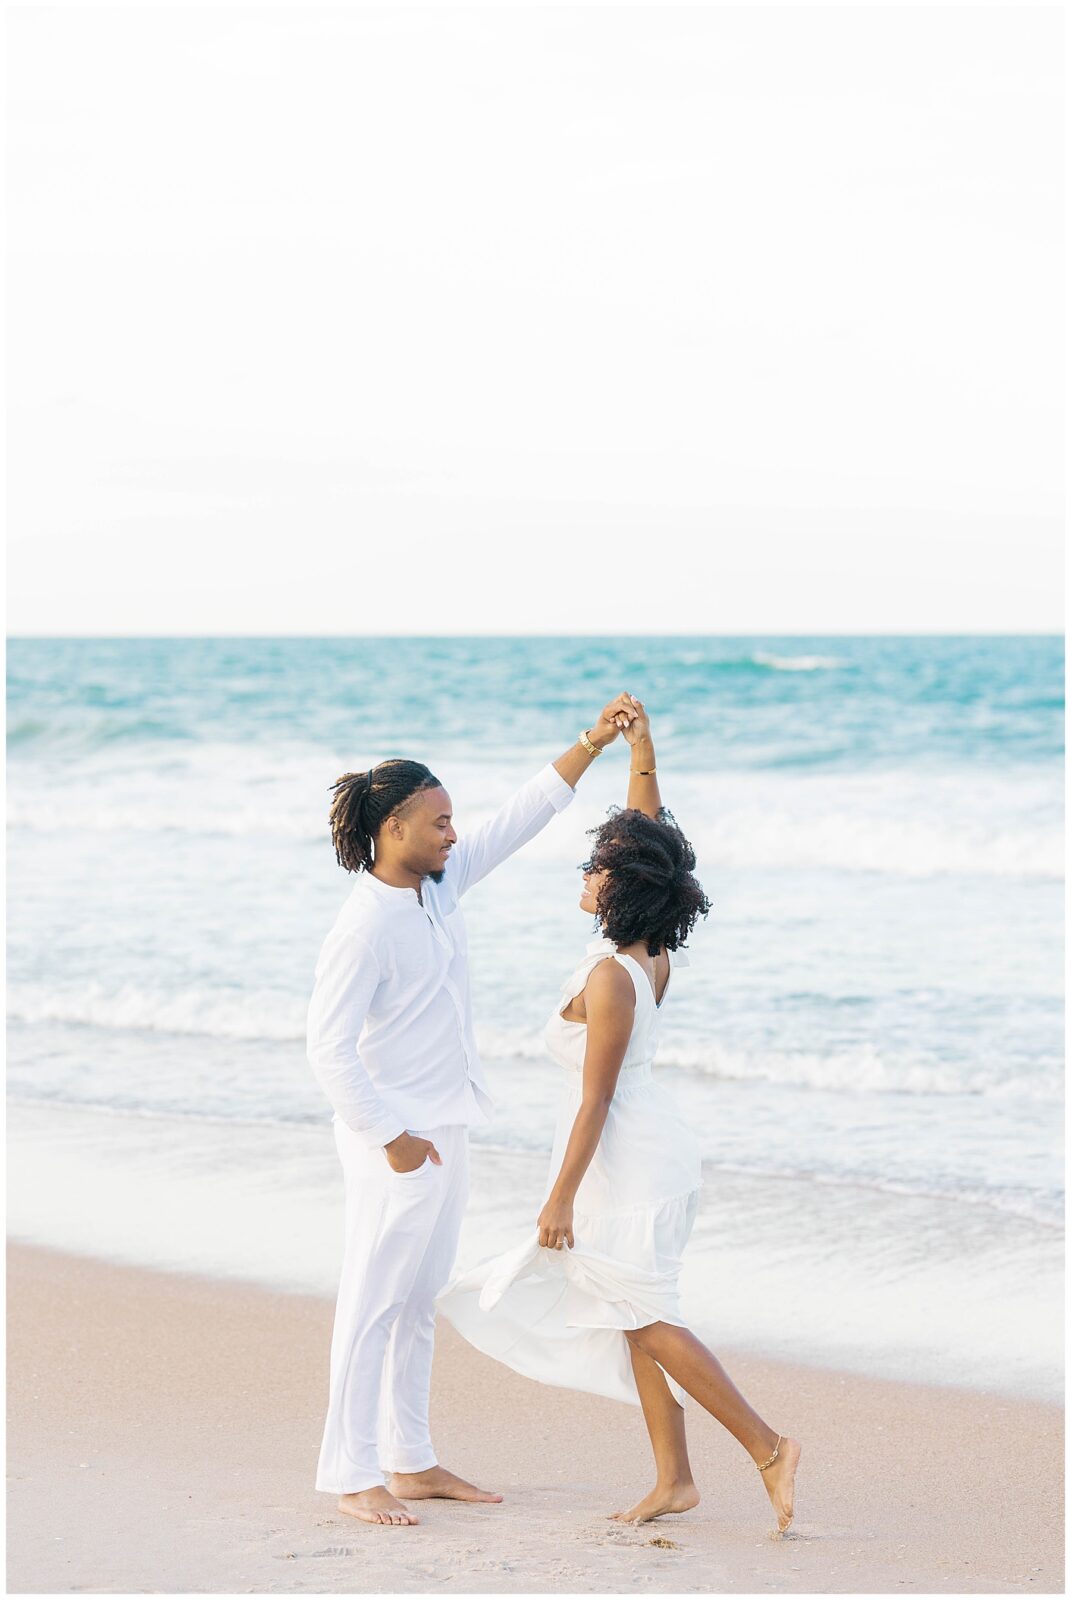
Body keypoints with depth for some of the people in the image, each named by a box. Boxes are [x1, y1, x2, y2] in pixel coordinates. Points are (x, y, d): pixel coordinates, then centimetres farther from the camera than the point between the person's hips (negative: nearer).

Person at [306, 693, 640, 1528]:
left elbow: (522, 818, 12)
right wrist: (391, 1138, -19)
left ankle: (410, 1461, 22)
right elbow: (328, 1045, -21)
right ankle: (354, 1475, 2)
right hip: (396, 1137, -9)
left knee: (420, 1302, 14)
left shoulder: (440, 885, 4)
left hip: (445, 1130, 9)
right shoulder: (365, 927, -20)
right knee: (374, 1303, -3)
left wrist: (593, 742, 7)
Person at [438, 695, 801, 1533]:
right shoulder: (655, 953, 0)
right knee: (637, 1318, 13)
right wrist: (642, 750, 3)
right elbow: (649, 837, 11)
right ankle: (673, 1477, 15)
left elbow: (596, 1100, -21)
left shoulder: (610, 978, -23)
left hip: (623, 1159, -9)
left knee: (646, 1321, -2)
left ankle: (769, 1447, -4)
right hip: (652, 1145, 9)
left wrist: (560, 1199, -17)